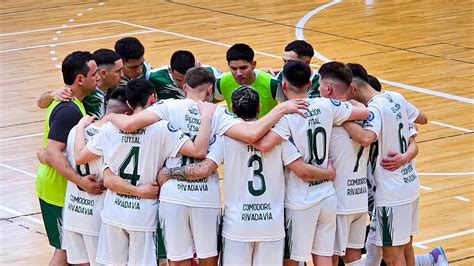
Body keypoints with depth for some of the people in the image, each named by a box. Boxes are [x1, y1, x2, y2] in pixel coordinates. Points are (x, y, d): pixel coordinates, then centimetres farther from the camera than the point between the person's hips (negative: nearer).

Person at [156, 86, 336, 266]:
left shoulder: (226, 135, -3)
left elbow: (204, 169, -13)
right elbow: (303, 170, -3)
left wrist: (168, 173, 0)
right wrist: (329, 173, 16)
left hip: (237, 225, -1)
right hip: (272, 225, 1)